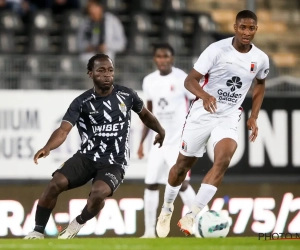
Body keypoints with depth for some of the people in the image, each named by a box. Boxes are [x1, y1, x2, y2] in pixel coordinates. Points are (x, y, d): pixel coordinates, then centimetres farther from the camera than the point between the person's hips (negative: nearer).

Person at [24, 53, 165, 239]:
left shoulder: (126, 95, 0)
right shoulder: (81, 103, -5)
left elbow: (145, 114, 22)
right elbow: (64, 130, -17)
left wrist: (160, 130, 35)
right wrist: (48, 147, -37)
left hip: (115, 163, -1)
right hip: (86, 157, 1)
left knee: (99, 193, -31)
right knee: (56, 183, -22)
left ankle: (77, 225, 0)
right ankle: (38, 232, -7)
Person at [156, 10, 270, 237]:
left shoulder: (261, 59, -3)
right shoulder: (217, 49, -15)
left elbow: (260, 85, 18)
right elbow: (190, 80, -16)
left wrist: (253, 117, 10)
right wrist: (204, 95, -36)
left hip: (229, 118, 2)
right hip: (203, 113, -2)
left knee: (223, 161, -24)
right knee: (183, 165, 9)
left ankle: (191, 217, -22)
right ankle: (167, 208, 36)